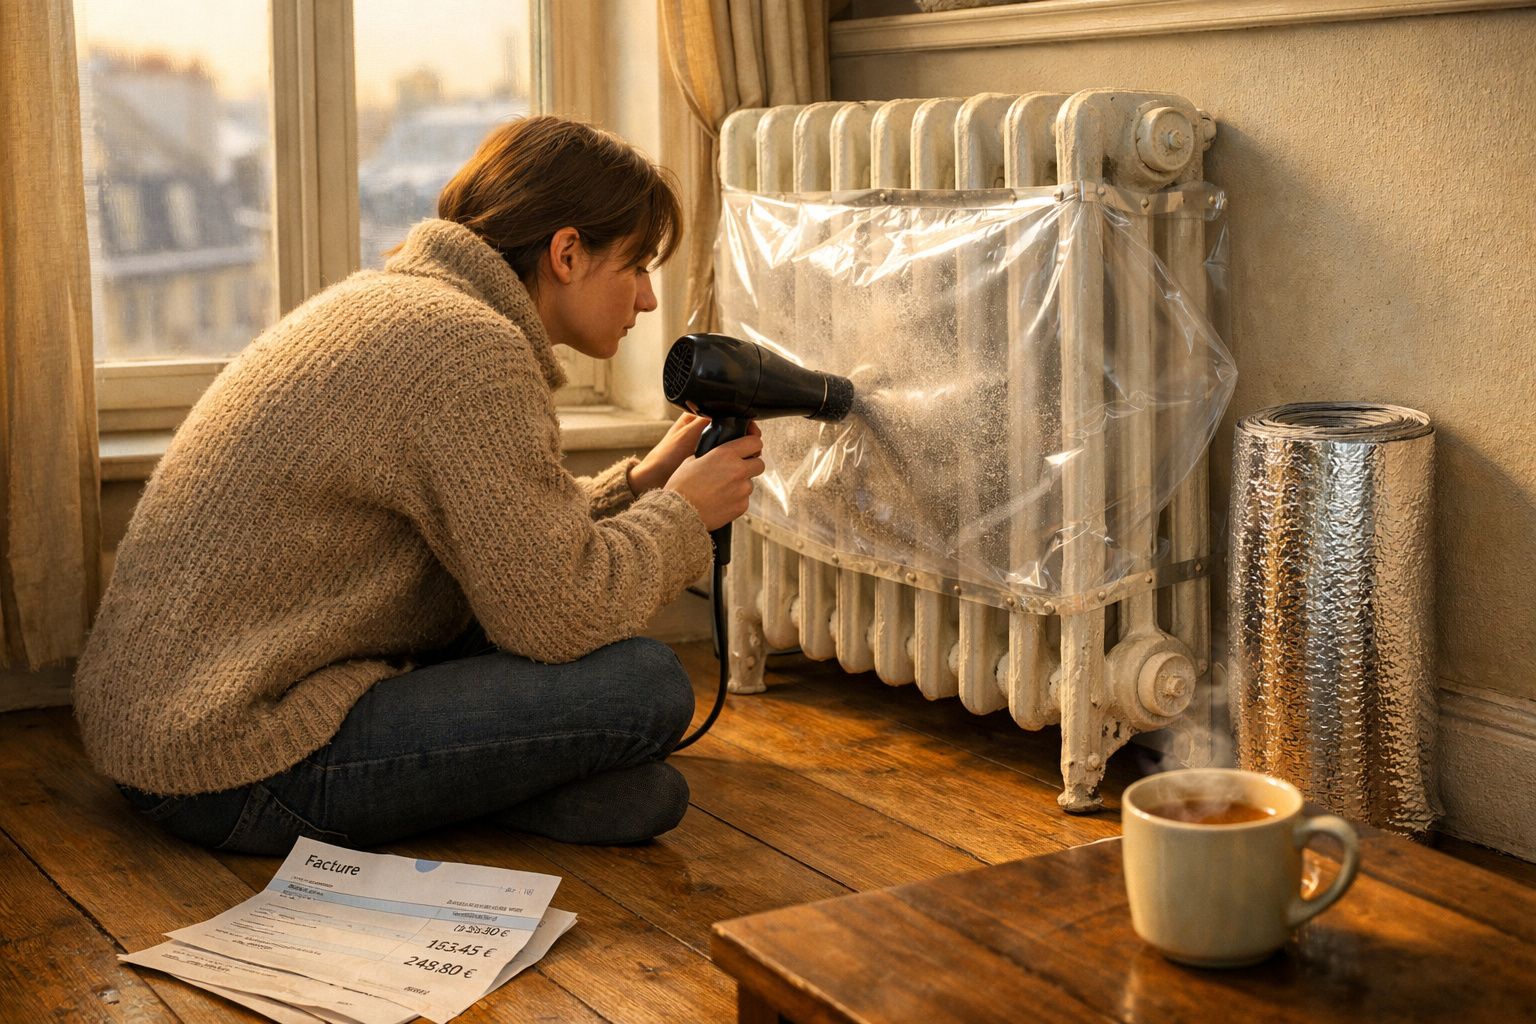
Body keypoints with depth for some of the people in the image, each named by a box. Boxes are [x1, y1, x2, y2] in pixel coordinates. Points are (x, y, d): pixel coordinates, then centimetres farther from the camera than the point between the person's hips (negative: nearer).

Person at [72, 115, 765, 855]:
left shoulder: (385, 298, 14)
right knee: (645, 687, -15)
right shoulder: (471, 349, -18)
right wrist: (682, 513, -3)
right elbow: (559, 617, -18)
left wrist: (644, 481, 15)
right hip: (238, 772, -10)